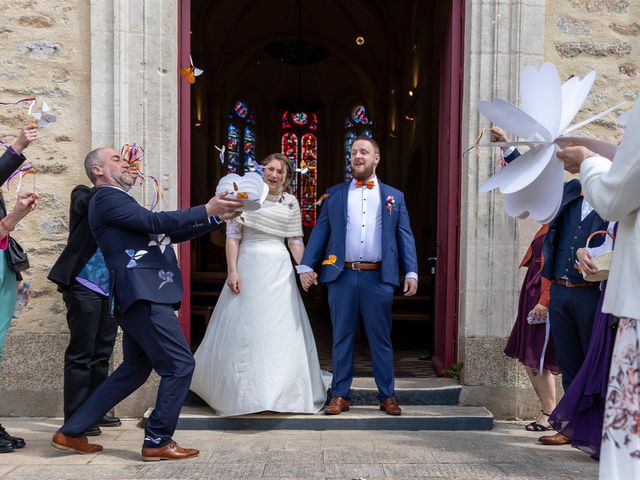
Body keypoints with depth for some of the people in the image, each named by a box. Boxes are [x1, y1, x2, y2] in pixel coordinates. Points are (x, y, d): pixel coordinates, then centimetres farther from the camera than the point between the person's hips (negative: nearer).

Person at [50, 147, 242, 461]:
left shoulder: (120, 201, 26)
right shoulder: (107, 197, -4)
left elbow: (172, 233, 20)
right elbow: (156, 222, -17)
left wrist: (217, 217, 10)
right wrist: (207, 209, -16)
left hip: (143, 296, 11)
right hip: (142, 295, -11)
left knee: (134, 369, 16)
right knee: (180, 364, -8)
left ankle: (71, 432, 22)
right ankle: (158, 441, 4)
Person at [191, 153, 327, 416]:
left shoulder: (290, 202, 9)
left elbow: (295, 241, 10)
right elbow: (232, 235, -2)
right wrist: (232, 271, -10)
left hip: (280, 271, 3)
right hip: (249, 268, -2)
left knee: (282, 330, 5)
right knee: (244, 330, 4)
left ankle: (283, 390, 22)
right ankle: (242, 391, 19)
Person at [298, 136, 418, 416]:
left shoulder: (394, 196, 12)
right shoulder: (334, 194, 12)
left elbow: (405, 237, 7)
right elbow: (319, 232, 7)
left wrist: (411, 272, -2)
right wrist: (306, 266, -3)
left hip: (378, 278, 0)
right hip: (342, 276, 1)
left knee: (381, 339, 6)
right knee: (342, 338, 7)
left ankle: (387, 396, 16)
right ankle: (340, 395, 15)